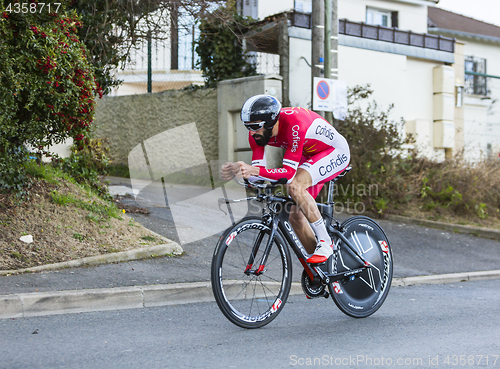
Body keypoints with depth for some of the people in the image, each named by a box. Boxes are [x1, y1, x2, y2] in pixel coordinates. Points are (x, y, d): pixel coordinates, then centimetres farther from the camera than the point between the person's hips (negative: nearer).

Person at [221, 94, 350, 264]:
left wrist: (254, 170, -51)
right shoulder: (258, 132, -16)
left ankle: (325, 242, -20)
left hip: (335, 152, -8)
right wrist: (237, 170, -35)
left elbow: (289, 172, -38)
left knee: (295, 186, -33)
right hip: (308, 156, 8)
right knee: (295, 216, 0)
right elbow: (258, 170, -14)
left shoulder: (294, 125, -38)